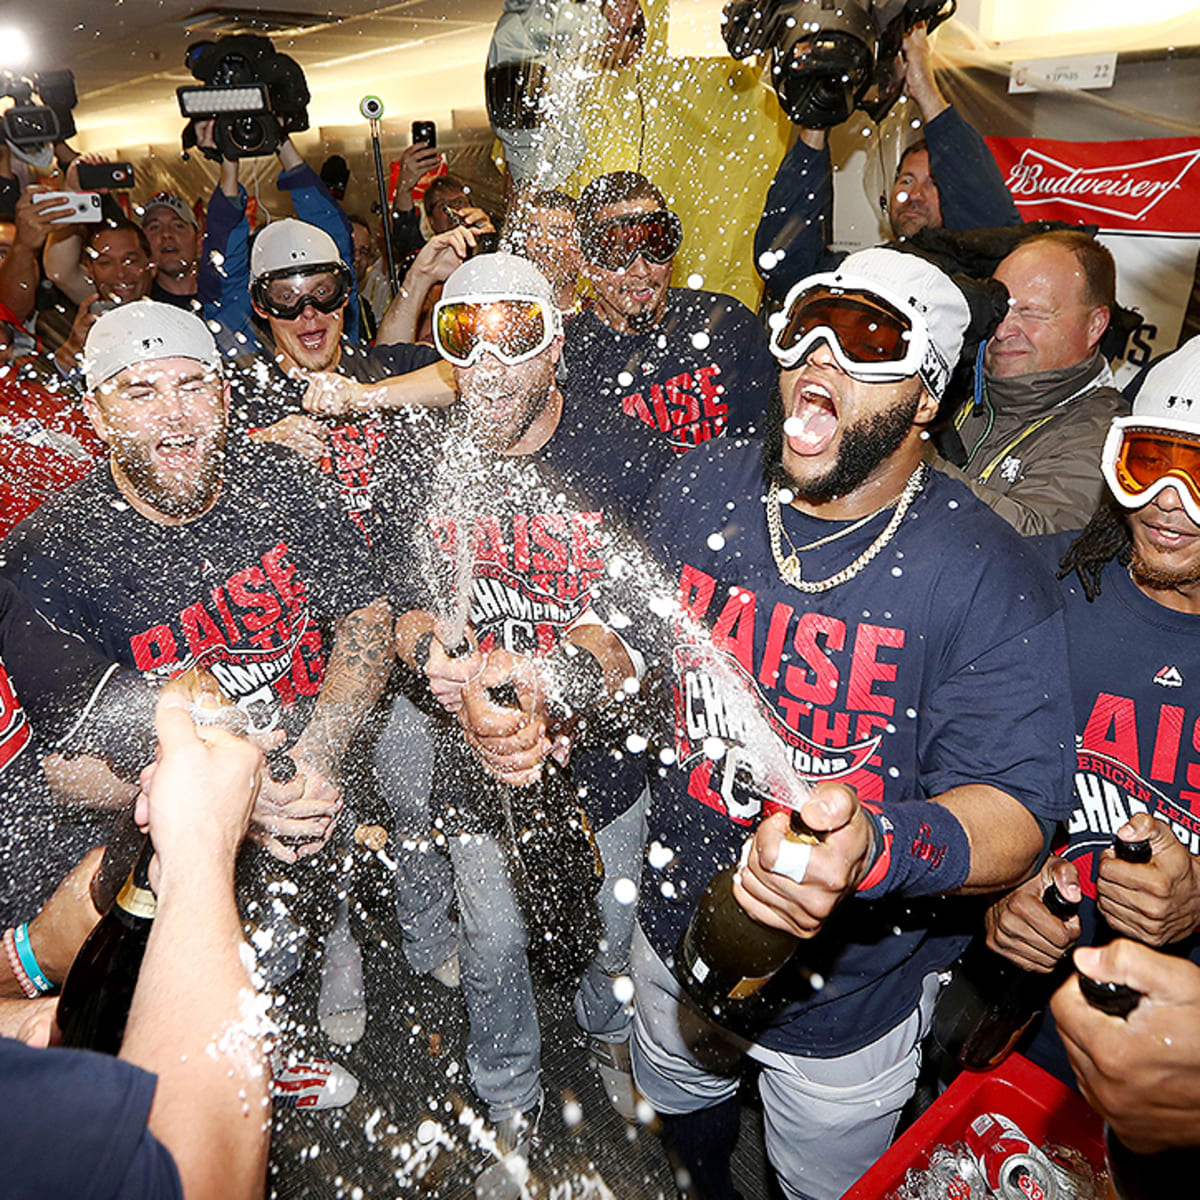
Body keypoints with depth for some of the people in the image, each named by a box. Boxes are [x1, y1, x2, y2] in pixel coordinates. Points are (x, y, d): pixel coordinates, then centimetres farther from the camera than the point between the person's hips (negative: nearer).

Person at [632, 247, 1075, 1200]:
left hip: (847, 998, -4)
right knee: (683, 1122, 35)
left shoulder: (987, 576, -25)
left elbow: (1014, 815, -27)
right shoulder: (703, 490, -11)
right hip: (675, 936, 5)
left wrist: (871, 848, -46)